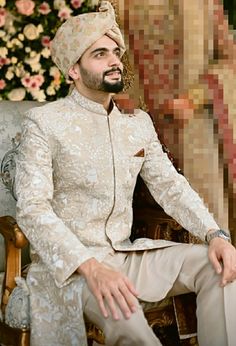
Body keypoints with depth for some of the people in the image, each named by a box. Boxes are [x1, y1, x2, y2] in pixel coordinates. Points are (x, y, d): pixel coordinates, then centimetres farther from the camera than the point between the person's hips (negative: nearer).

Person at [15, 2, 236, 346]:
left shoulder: (139, 123, 11)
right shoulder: (44, 122, -8)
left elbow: (170, 185, 11)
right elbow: (33, 208, -16)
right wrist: (90, 267, -30)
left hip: (125, 252, 6)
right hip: (69, 262, -5)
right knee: (126, 316, -35)